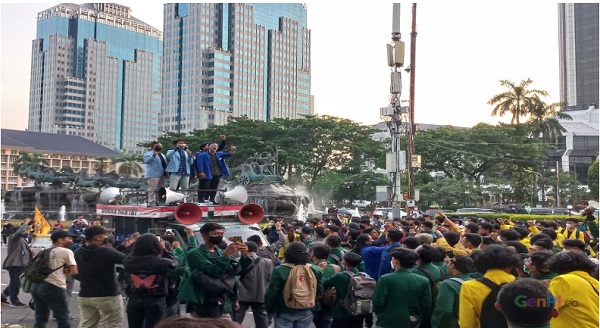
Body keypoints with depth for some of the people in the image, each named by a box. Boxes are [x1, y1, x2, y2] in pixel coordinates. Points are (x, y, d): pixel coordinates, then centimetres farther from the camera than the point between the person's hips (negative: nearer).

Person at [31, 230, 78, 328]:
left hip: (37, 286, 8)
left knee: (40, 318, 17)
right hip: (54, 287, -8)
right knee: (63, 319, 1)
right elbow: (74, 271, -7)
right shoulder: (66, 251, -3)